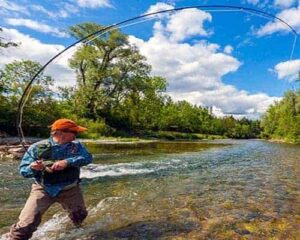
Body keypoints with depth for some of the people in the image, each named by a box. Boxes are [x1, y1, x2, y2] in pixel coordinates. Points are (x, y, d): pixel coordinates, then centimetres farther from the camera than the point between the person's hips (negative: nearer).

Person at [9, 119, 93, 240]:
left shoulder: (76, 146, -7)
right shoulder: (37, 148, -14)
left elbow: (88, 157, -22)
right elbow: (23, 170, -11)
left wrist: (67, 162, -36)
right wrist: (32, 168, -35)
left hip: (69, 189, 3)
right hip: (43, 189, -2)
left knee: (80, 217, 18)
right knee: (26, 224, -13)